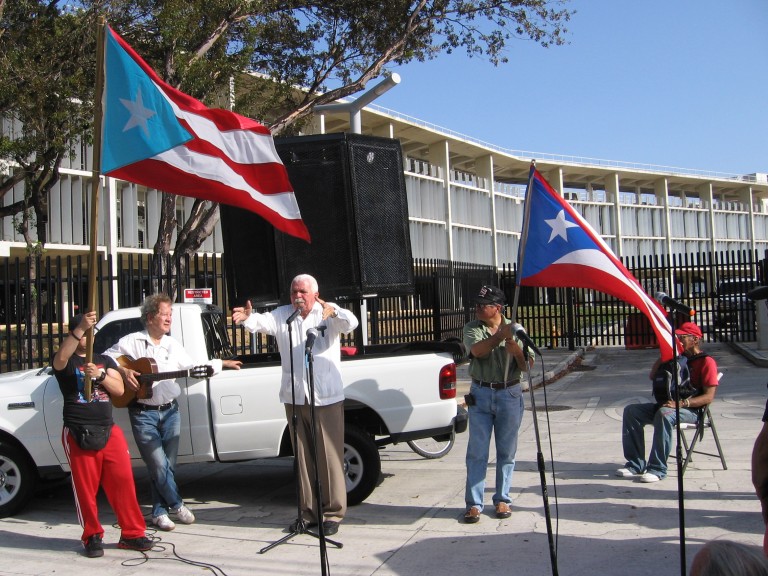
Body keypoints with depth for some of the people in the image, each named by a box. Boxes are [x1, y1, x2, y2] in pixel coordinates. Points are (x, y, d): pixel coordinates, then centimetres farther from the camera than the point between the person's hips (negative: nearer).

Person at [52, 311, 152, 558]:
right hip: (78, 433, -3)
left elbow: (119, 389, 6)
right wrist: (80, 327, -33)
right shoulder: (67, 362, 5)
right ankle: (92, 536, 16)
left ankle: (132, 533, 7)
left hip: (109, 430, 3)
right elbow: (61, 357, -22)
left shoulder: (104, 360, 17)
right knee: (86, 487, 1)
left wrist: (100, 375, -12)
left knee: (123, 481, -2)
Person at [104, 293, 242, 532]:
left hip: (170, 411, 5)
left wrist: (222, 363, 15)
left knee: (169, 465, 6)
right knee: (159, 465, -7)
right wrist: (123, 370, -19)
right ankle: (176, 505, 12)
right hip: (143, 414, -4)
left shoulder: (173, 345, 12)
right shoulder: (131, 342, -2)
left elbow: (193, 368, 17)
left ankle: (160, 512, 19)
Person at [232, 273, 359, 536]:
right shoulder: (282, 315, 8)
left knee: (330, 455, 0)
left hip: (327, 398, -3)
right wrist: (248, 318, -33)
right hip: (294, 398, 4)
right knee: (302, 456, 12)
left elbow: (350, 323, -19)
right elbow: (264, 322, -10)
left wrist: (335, 313, -41)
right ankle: (308, 511, 22)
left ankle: (333, 513, 10)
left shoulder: (328, 314, -1)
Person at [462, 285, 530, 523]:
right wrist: (499, 335, -29)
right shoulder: (472, 328, 2)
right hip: (481, 394, 0)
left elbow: (527, 364, -4)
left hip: (509, 394, 0)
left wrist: (512, 343, -20)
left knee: (506, 451, 8)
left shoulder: (514, 329, 2)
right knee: (477, 452, -1)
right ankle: (474, 503, 6)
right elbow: (478, 350, -18)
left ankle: (502, 499, 21)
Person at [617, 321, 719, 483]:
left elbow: (708, 397, -13)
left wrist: (681, 403, -25)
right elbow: (653, 376, 19)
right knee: (631, 410, -12)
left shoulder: (707, 362, -3)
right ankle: (636, 464, -17)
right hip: (669, 405, 8)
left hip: (692, 410, -8)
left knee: (664, 414, -39)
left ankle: (657, 469, -36)